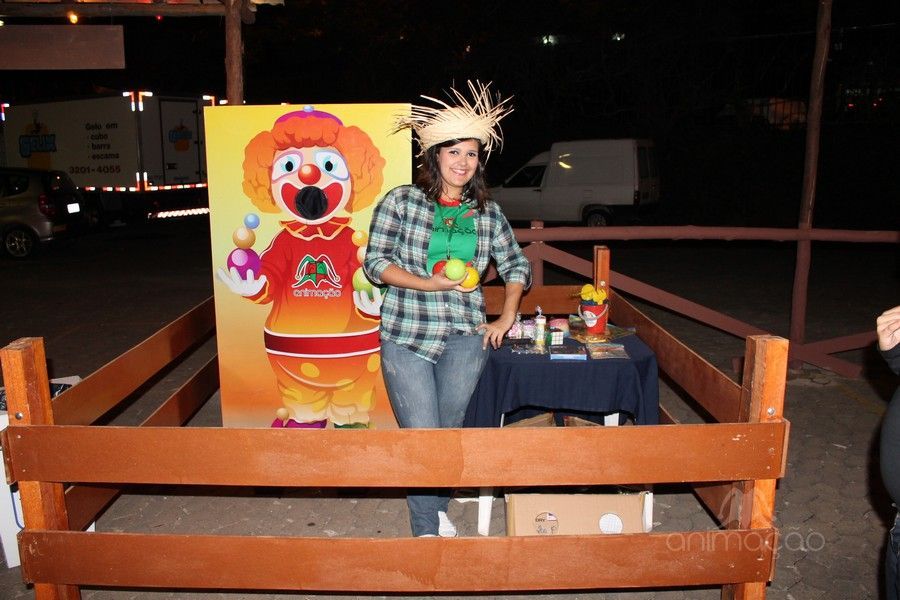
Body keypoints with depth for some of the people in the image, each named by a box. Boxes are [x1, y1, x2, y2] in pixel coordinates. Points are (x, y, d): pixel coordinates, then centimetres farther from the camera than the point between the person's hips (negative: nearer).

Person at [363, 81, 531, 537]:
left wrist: (506, 318, 4)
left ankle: (436, 509, 34)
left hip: (465, 338, 3)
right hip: (406, 337, -2)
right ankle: (427, 529, 16)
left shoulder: (487, 212, 8)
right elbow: (374, 262, -3)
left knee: (449, 432, 8)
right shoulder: (401, 201, 0)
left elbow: (517, 266, 16)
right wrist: (428, 284, -15)